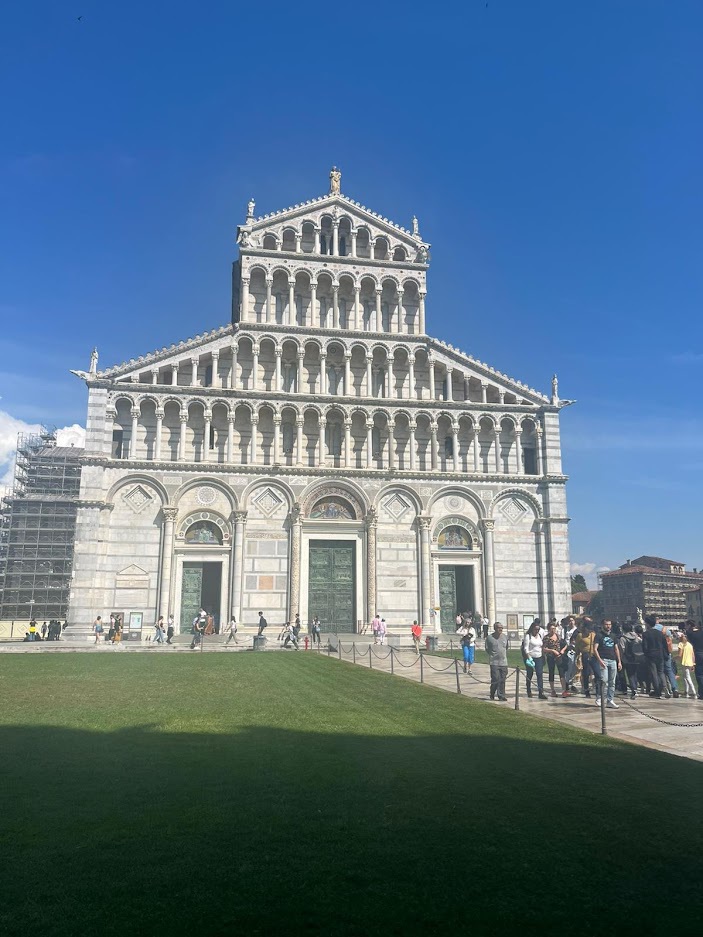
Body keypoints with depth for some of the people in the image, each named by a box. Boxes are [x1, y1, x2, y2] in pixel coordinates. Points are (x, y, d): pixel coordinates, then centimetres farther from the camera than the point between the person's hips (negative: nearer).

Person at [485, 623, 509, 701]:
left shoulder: (505, 637, 10)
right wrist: (493, 655, 2)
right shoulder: (489, 638, -3)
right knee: (495, 679, -8)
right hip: (494, 662, -4)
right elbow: (487, 649, 5)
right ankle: (492, 695, 8)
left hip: (504, 662, 4)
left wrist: (504, 656, 15)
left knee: (502, 680, 4)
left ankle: (501, 696, 11)